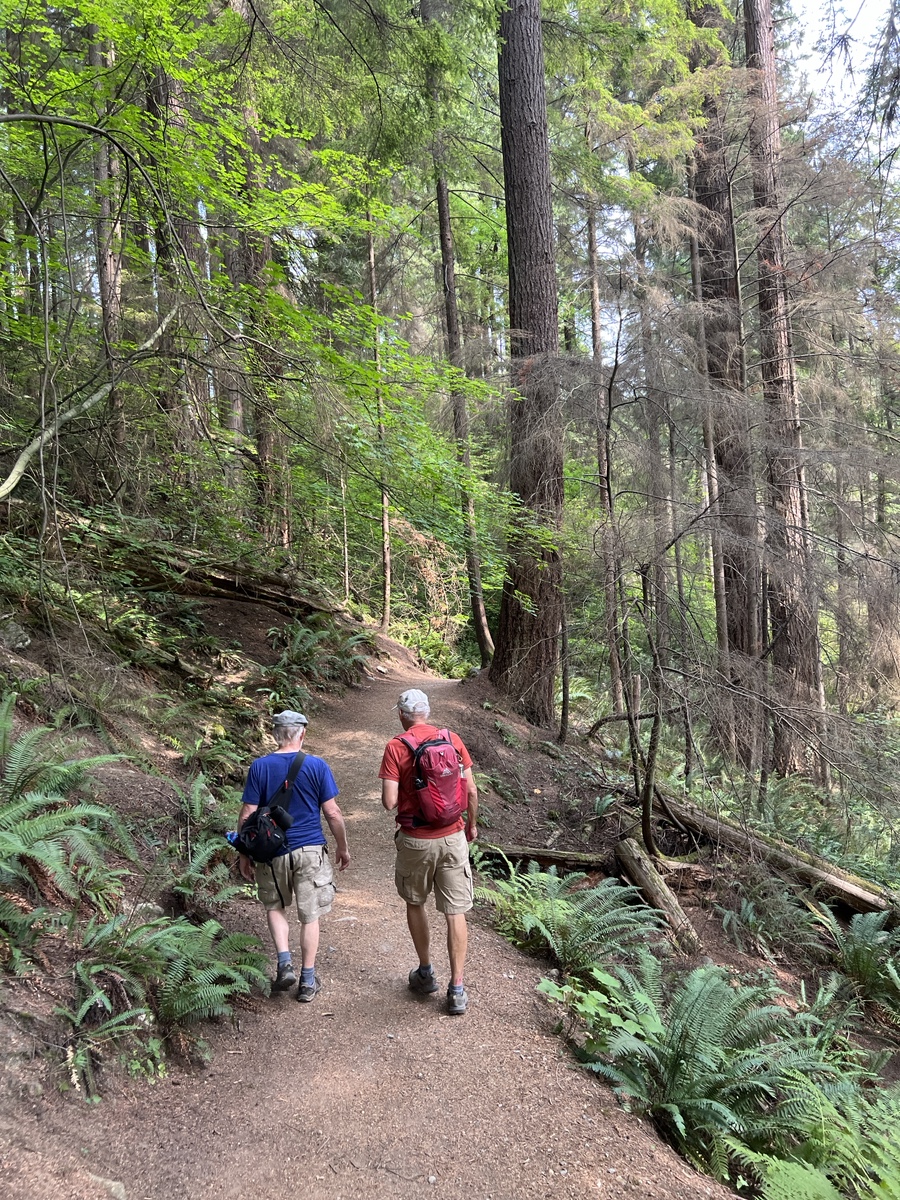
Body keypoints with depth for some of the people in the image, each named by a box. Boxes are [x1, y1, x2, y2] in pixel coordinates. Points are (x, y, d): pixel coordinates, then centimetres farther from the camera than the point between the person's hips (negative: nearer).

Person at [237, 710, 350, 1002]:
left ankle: (285, 963, 10)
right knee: (309, 915, 13)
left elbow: (247, 816, -5)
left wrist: (244, 855, 6)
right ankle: (307, 981, 21)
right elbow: (332, 813, -6)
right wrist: (343, 848, 7)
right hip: (310, 851, -1)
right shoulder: (317, 766, -9)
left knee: (275, 906, 24)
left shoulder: (259, 767, -7)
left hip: (272, 851, 1)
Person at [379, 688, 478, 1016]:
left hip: (415, 840, -2)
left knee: (415, 903, 21)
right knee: (455, 913, 7)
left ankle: (425, 973, 32)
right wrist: (472, 824, 17)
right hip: (453, 837, 2)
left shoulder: (396, 747, -10)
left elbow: (389, 802, -15)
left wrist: (396, 793, 8)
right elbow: (471, 791, 1)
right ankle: (457, 990, 10)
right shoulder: (452, 739, -1)